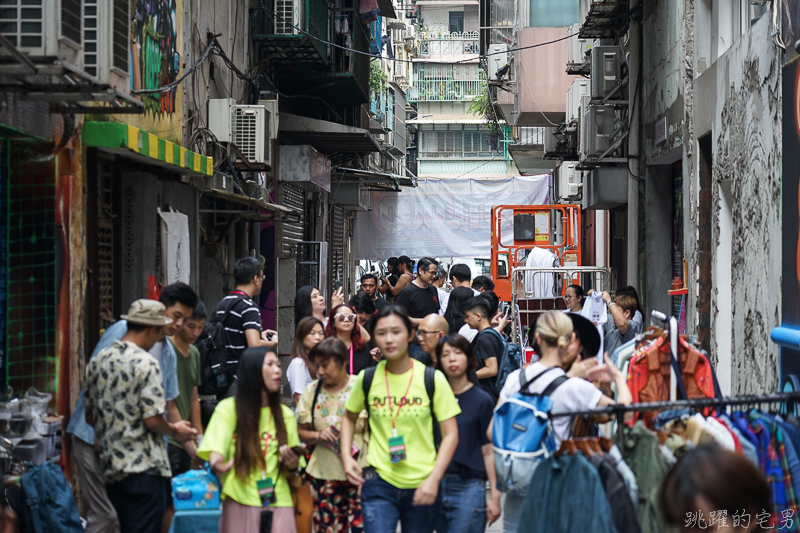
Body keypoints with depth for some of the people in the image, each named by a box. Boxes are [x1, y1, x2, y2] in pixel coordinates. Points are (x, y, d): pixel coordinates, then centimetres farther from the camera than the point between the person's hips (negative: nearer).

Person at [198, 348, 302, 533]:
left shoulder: (285, 414, 11)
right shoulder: (228, 408, -1)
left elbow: (294, 464, 15)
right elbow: (215, 450, -11)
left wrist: (290, 460, -9)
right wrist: (218, 464, -34)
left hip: (278, 502, 3)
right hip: (241, 501, -3)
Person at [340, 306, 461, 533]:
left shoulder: (433, 379, -5)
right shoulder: (367, 378, 0)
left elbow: (450, 434, -3)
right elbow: (349, 417, 18)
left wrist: (433, 479, -14)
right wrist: (346, 457, 2)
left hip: (422, 486, 0)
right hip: (379, 482, 0)